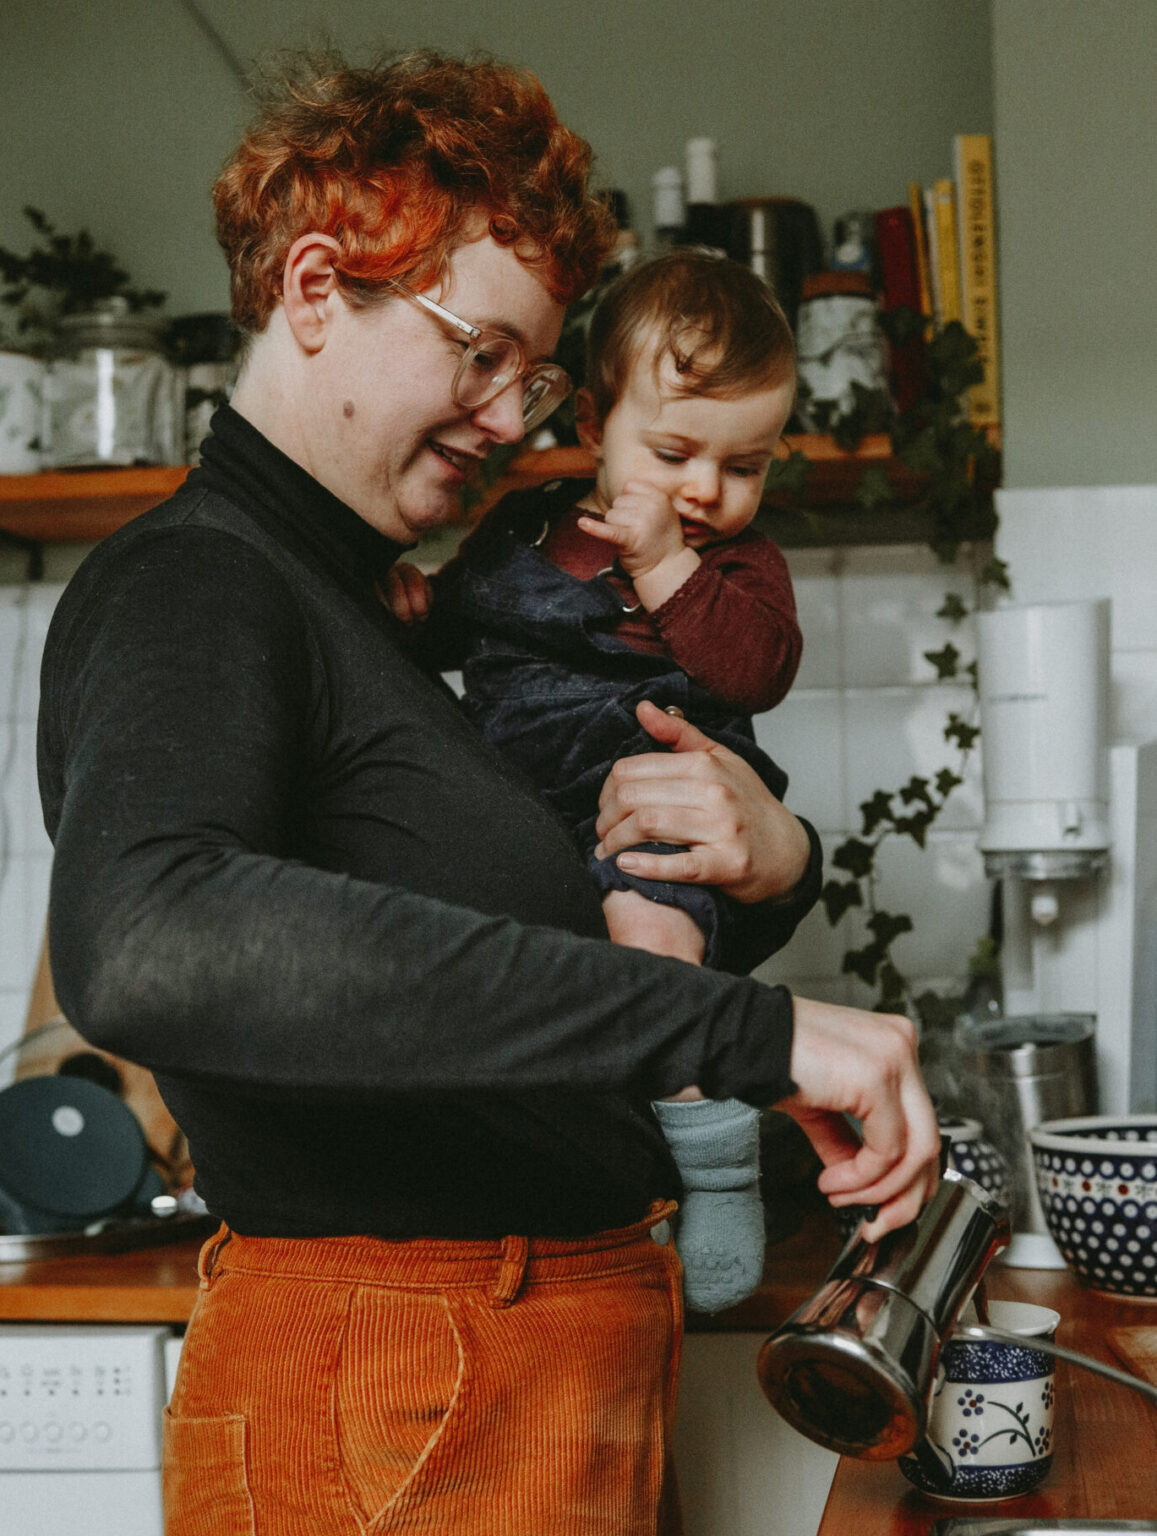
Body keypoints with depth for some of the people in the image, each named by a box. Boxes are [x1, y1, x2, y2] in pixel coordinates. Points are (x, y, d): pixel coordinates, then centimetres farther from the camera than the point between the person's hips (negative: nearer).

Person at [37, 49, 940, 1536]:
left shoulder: (370, 616, 16)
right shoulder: (189, 591, -15)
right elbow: (144, 946, -38)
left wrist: (772, 867, -3)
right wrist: (745, 1027, -39)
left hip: (567, 1383, 9)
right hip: (396, 1414, -9)